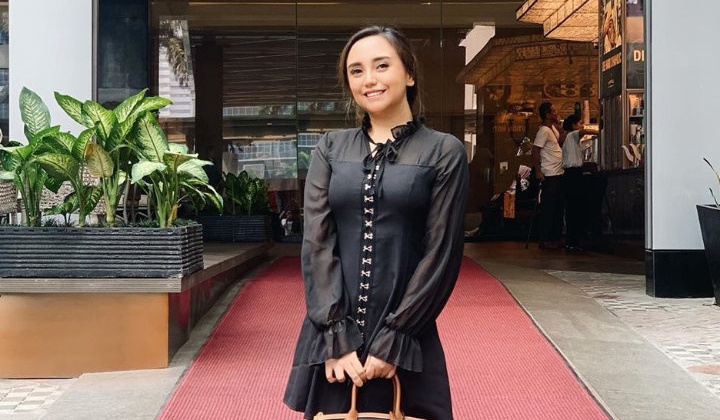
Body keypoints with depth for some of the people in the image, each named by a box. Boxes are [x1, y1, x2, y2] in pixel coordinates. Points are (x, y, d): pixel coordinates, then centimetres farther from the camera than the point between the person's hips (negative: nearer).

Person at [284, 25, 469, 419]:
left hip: (405, 343, -2)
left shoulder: (444, 152, -1)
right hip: (333, 338, 2)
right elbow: (316, 242, -1)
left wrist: (394, 339, -11)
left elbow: (441, 254, -6)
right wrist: (336, 335, -10)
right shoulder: (330, 149, 7)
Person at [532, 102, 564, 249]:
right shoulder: (544, 131, -13)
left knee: (558, 208, 13)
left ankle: (555, 238, 20)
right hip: (549, 176, -10)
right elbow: (535, 151, -17)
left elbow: (561, 143, 21)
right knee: (548, 208, -6)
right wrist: (538, 171, -21)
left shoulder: (553, 128, 15)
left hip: (558, 174, 10)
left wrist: (559, 129, 9)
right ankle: (545, 240, -1)